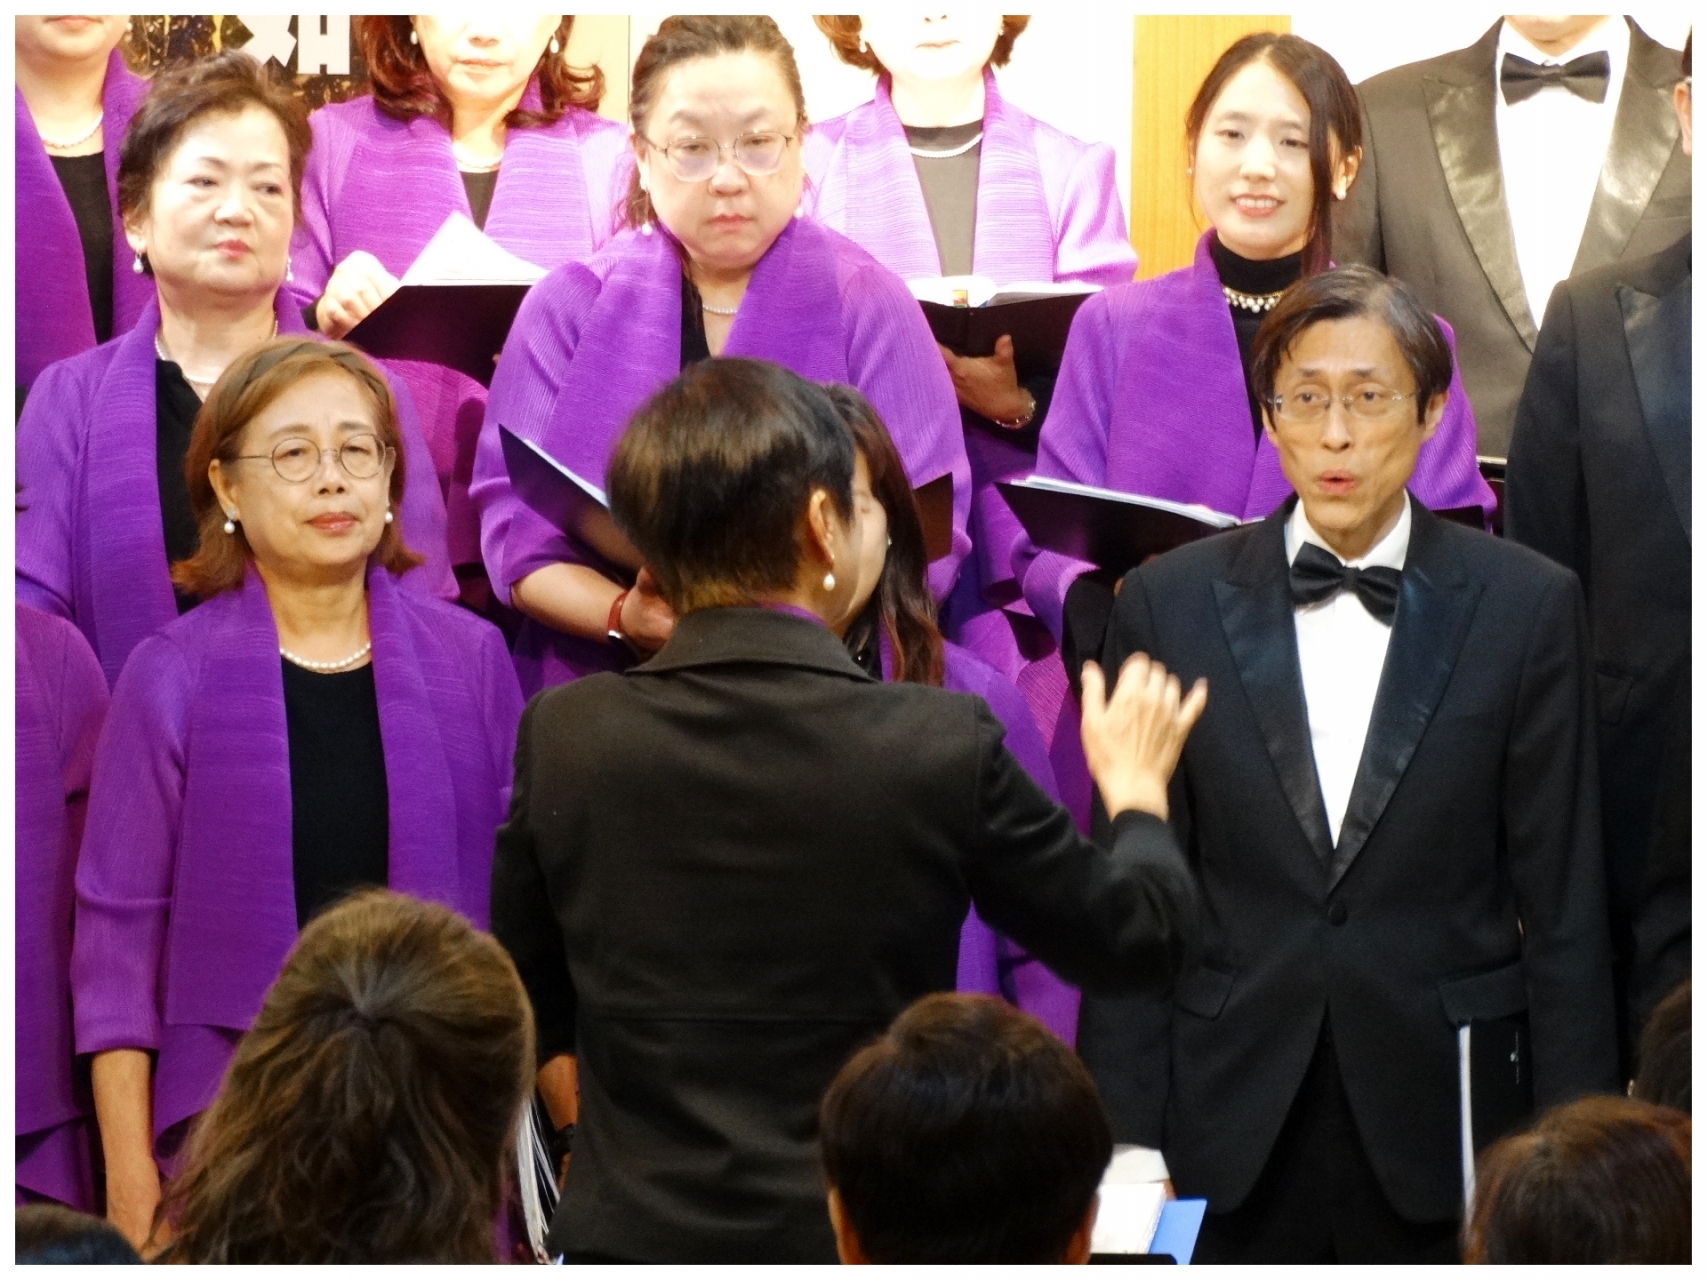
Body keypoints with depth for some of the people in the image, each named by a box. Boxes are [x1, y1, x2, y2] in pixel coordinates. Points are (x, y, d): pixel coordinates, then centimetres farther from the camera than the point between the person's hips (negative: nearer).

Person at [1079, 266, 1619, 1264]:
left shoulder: (1526, 606, 1)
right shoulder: (1170, 603, 4)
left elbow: (1565, 914, 2)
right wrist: (1127, 1144, -1)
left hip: (1448, 1118, -1)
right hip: (1237, 1135, 1)